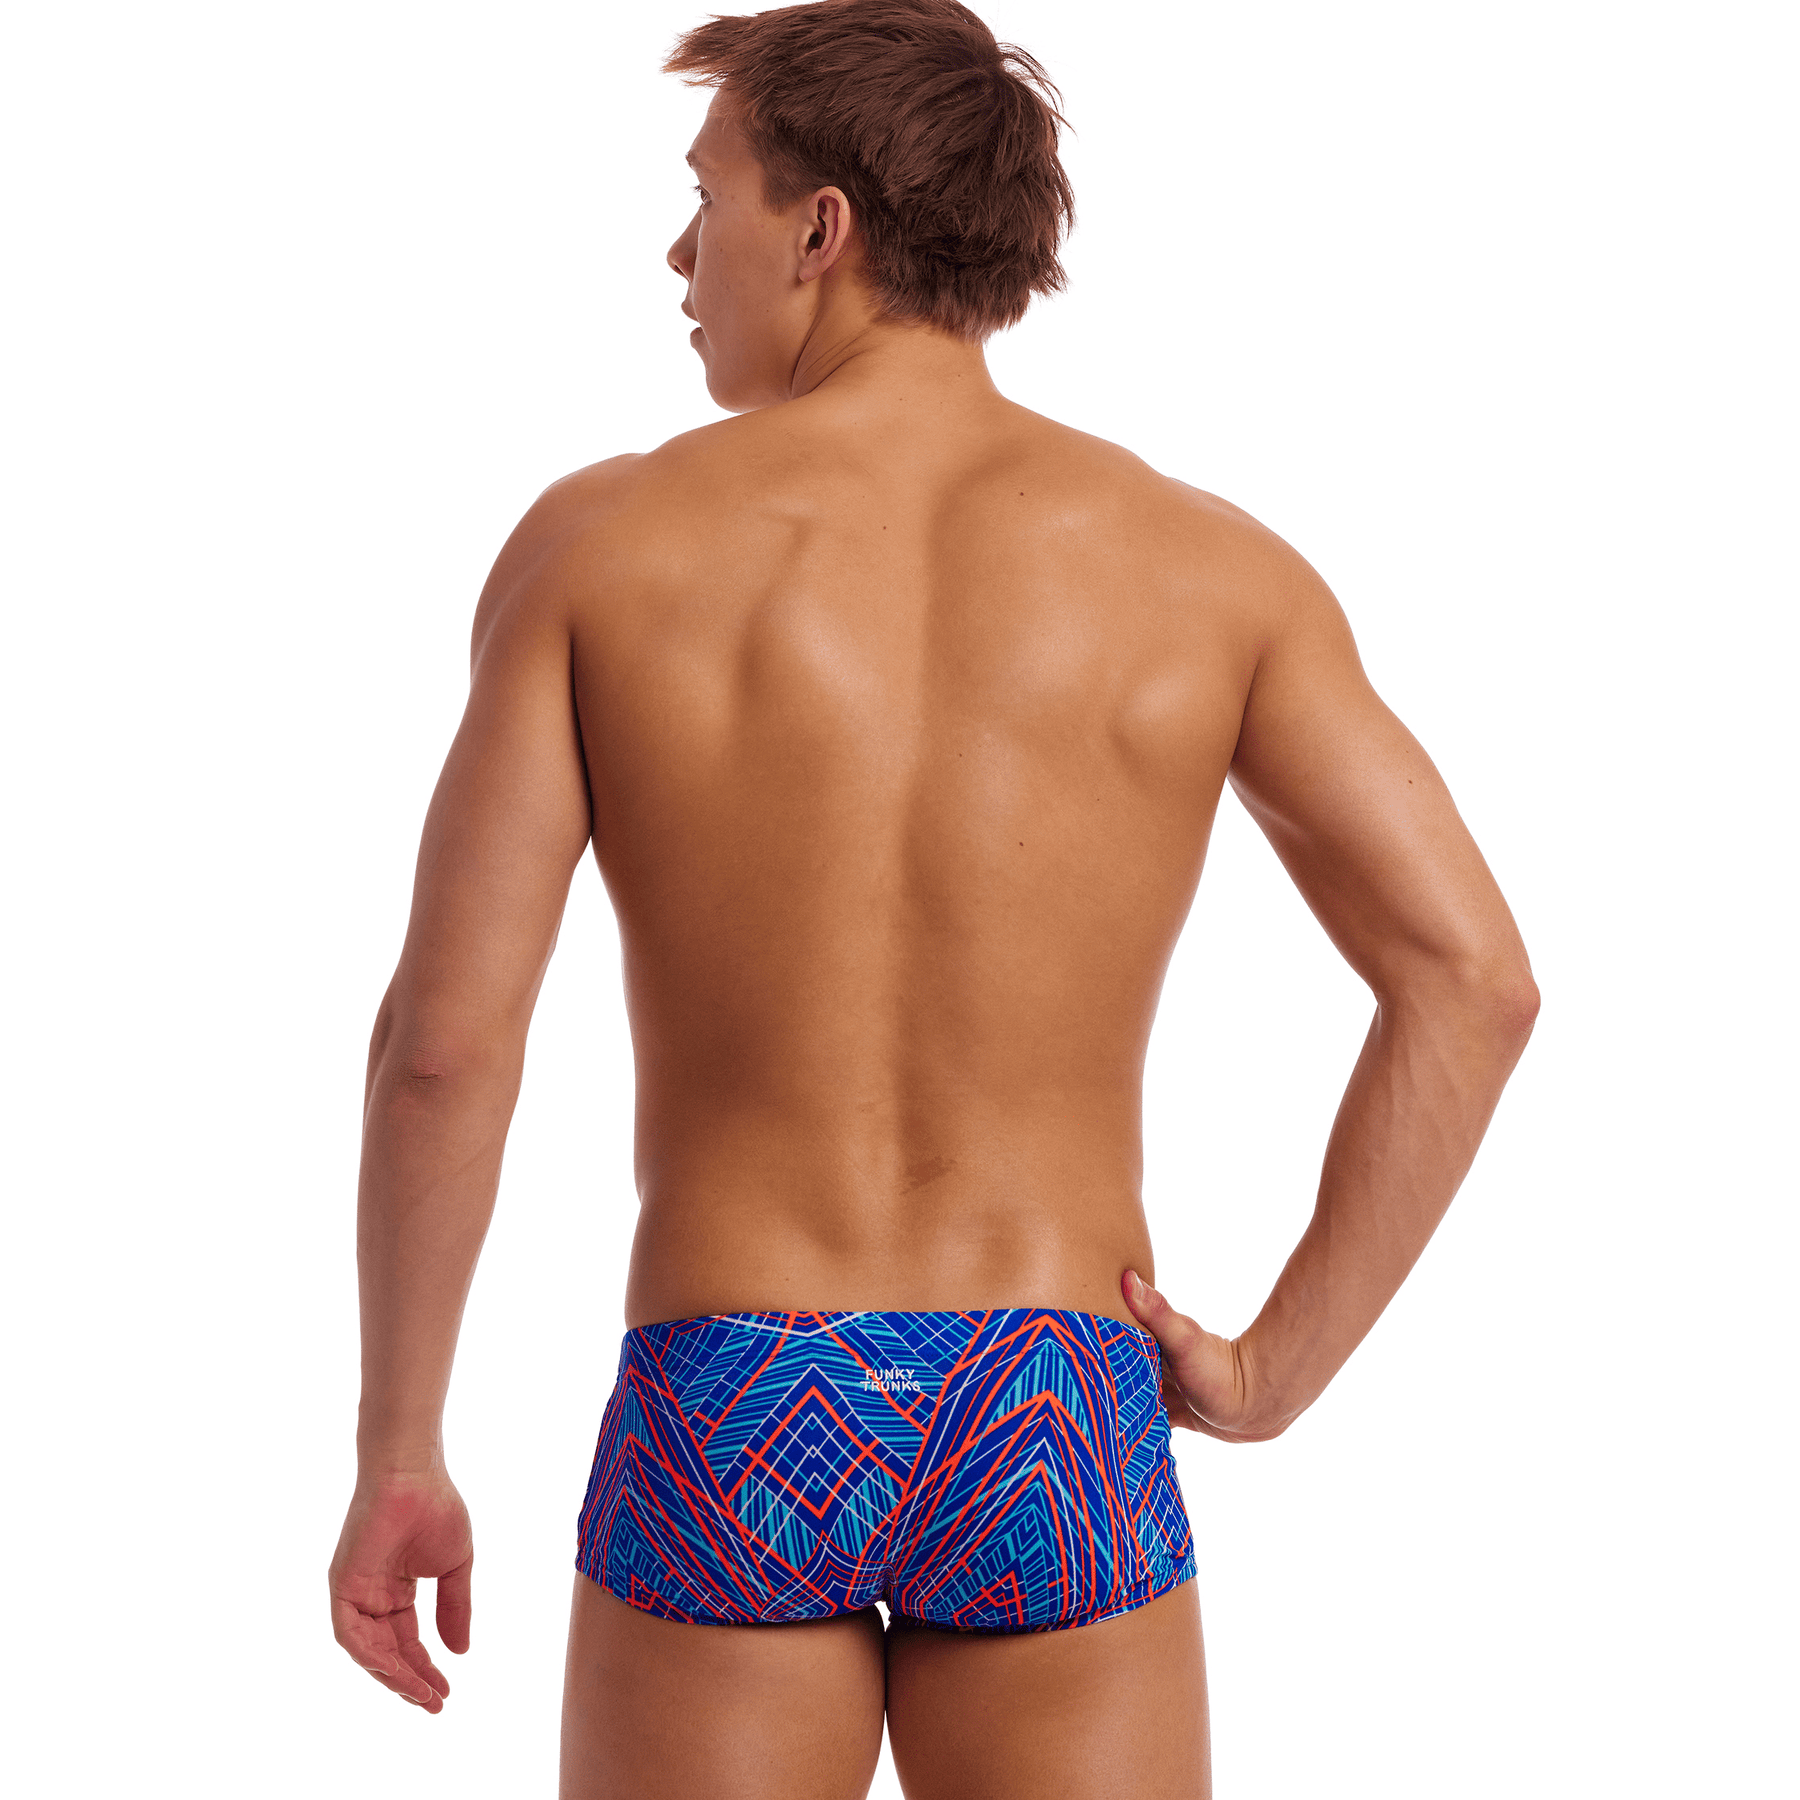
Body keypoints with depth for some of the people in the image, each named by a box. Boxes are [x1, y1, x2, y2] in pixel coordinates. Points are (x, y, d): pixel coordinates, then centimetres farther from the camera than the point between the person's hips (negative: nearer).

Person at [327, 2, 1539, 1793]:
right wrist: (1276, 1370, 0)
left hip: (724, 1442, 0)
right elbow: (1471, 978, -10)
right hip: (1045, 1448, 1)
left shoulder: (600, 540, -4)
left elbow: (444, 1031, -8)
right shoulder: (1205, 562, -1)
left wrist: (394, 1453, 3)